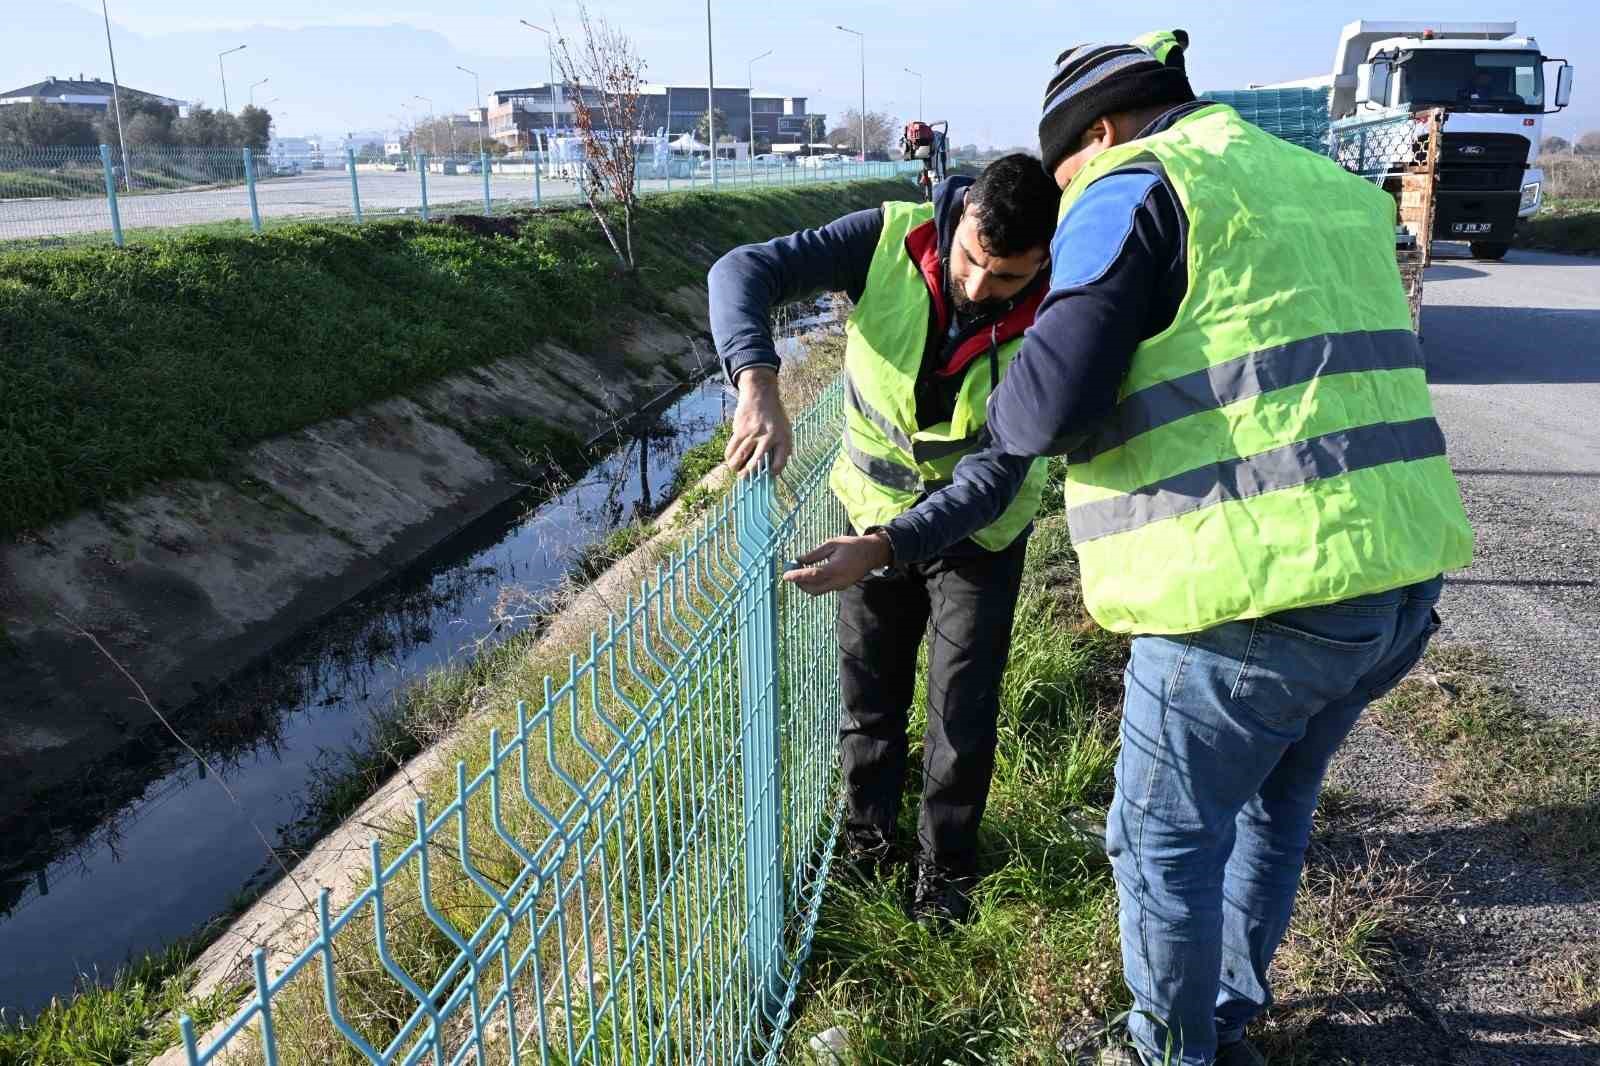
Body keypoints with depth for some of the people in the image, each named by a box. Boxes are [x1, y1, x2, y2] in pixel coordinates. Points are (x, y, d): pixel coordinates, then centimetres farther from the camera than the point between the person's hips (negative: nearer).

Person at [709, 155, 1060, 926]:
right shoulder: (893, 238, -24)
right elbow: (744, 271, -29)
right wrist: (759, 386, -48)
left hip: (981, 530, -1)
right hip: (876, 509, 2)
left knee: (963, 710, 5)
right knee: (870, 694, 15)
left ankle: (945, 866, 30)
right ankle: (865, 838, 40)